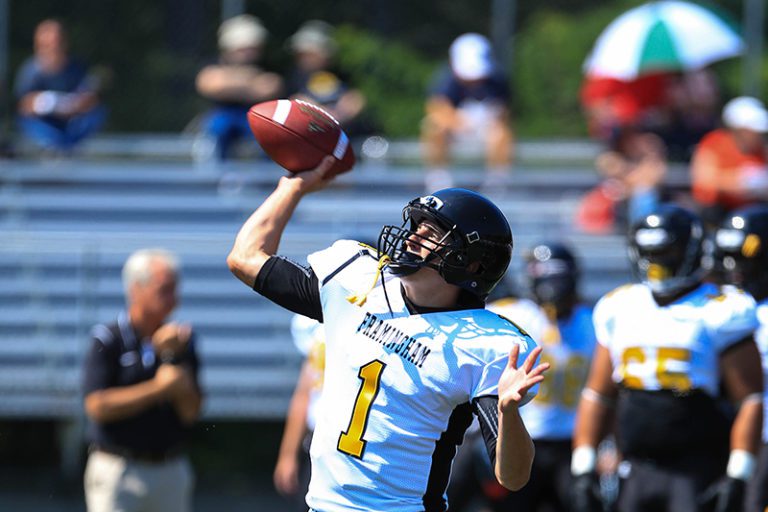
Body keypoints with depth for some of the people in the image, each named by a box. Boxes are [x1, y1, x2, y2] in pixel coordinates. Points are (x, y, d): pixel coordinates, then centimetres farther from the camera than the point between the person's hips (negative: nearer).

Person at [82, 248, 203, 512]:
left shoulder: (181, 342, 7)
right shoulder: (107, 341, -5)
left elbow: (191, 412, 1)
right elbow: (97, 406, -14)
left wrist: (172, 357, -11)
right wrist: (158, 388, -14)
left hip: (171, 470, 5)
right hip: (117, 469, -5)